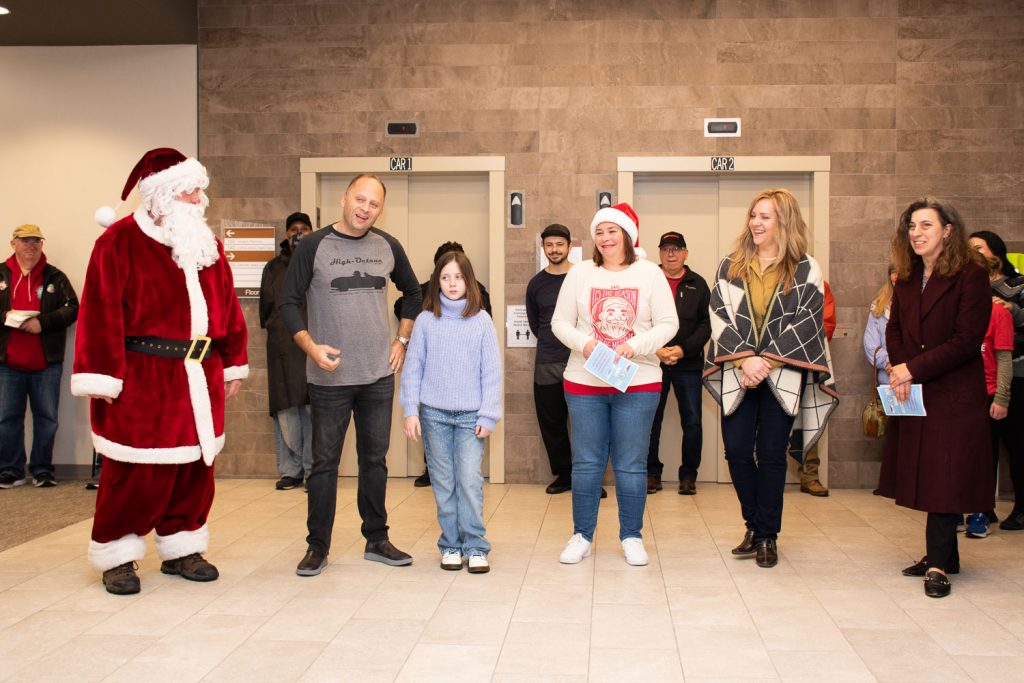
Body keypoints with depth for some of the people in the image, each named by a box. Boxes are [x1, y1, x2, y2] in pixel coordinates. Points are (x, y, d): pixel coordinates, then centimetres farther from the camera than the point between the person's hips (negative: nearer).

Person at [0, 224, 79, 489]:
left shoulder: (55, 277, 5)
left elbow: (72, 308, -3)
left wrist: (43, 322, -17)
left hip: (46, 363, 0)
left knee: (46, 418, 5)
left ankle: (42, 470, 15)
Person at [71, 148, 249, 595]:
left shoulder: (207, 245, 12)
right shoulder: (120, 242, -7)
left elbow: (228, 308, 15)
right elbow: (101, 312, -12)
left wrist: (233, 364, 14)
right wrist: (101, 377, -16)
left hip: (200, 380, 6)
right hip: (142, 379, -6)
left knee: (195, 469, 11)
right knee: (137, 473, -1)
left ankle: (181, 550, 26)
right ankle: (117, 556, 17)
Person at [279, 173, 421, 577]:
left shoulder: (388, 247, 5)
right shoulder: (314, 246, -5)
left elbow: (412, 292, 20)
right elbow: (289, 302, -5)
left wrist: (402, 339, 11)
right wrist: (311, 346, -19)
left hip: (379, 376, 3)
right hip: (329, 377, -3)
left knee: (375, 459, 12)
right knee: (325, 462, 4)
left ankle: (376, 540, 24)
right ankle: (318, 547, 16)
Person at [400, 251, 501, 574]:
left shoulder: (481, 321, 0)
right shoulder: (425, 320, 2)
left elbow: (491, 371, 0)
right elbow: (413, 367, 3)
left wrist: (488, 415, -4)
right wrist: (411, 411, -2)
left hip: (470, 415, -1)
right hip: (434, 414, 1)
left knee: (470, 482, -6)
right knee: (444, 484, 7)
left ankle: (475, 546, 5)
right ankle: (451, 545, 18)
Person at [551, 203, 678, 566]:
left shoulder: (650, 274, 1)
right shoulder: (580, 273, 4)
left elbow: (668, 324, -2)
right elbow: (560, 322, 4)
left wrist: (635, 346, -17)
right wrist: (583, 342, -15)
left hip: (638, 383, -1)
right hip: (584, 383, 1)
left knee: (632, 464, 5)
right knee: (586, 462, 7)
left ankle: (631, 537, 18)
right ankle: (582, 536, 19)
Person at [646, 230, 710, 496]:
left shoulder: (698, 284, 6)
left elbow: (706, 324, 2)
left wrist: (684, 349, -12)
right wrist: (654, 350, -13)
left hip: (688, 364, 1)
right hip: (652, 362, 0)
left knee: (692, 421, 2)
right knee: (650, 419, 4)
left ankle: (688, 474, 16)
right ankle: (652, 472, 17)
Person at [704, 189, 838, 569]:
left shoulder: (806, 270, 2)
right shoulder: (730, 267, 8)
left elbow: (806, 324, -5)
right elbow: (719, 317, 1)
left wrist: (766, 361, -13)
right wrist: (744, 359, -13)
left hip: (783, 376, -2)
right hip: (738, 374, 2)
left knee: (771, 453, 1)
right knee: (736, 450, -1)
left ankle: (767, 535, 14)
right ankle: (755, 526, 19)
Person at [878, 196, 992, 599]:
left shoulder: (970, 277, -10)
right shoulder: (906, 280, 10)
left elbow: (967, 340, -15)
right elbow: (894, 330, 11)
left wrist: (913, 368, -17)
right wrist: (898, 370, -7)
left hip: (954, 395, -6)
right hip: (913, 395, 6)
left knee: (946, 476, -4)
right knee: (924, 473, 9)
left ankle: (938, 564, 1)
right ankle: (943, 556, 21)